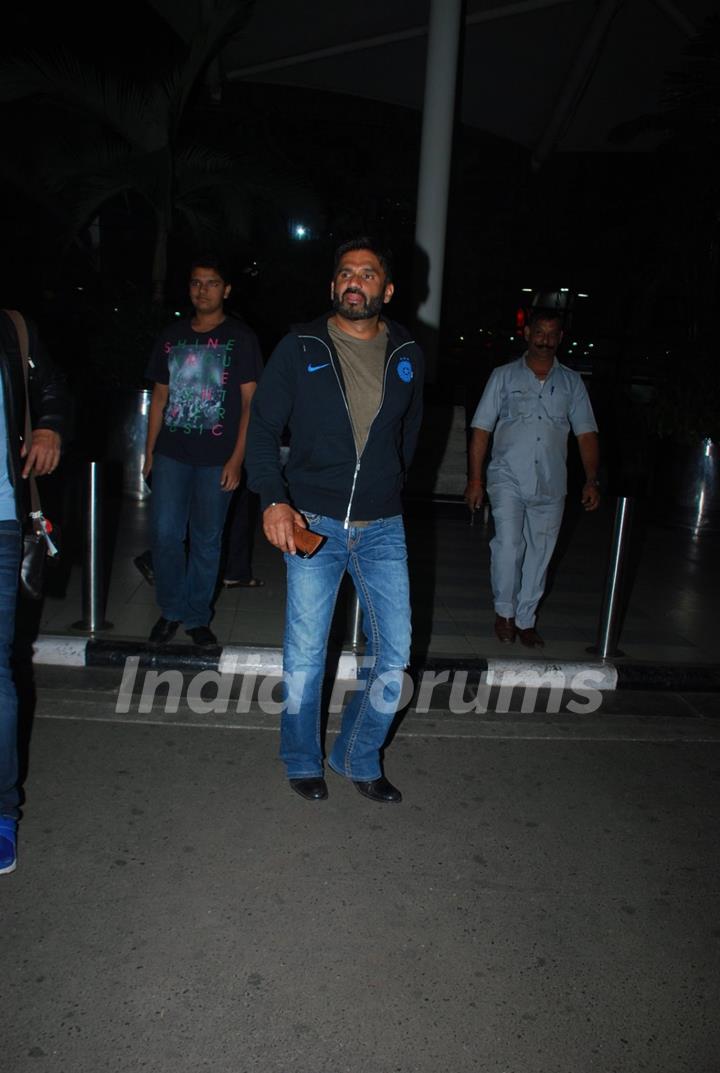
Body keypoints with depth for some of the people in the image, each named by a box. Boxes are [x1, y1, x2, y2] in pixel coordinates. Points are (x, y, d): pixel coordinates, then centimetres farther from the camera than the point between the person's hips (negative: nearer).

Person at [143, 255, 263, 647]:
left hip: (217, 458, -3)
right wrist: (149, 450, 10)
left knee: (206, 540, 6)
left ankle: (197, 616, 20)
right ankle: (171, 610, 19)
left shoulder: (240, 337, 0)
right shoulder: (172, 335, 11)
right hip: (172, 453, 3)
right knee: (164, 533, -1)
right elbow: (159, 396, 15)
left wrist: (236, 459, -10)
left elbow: (250, 402, -3)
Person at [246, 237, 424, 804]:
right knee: (305, 654, 5)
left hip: (382, 527, 3)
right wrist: (274, 499, -15)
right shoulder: (300, 349, -2)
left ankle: (359, 759, 26)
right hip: (312, 523, -2)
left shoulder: (407, 355, 6)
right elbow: (263, 427, -2)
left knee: (394, 653, 4)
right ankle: (303, 762, 29)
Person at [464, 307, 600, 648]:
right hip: (508, 479, -2)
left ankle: (525, 620, 21)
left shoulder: (572, 382, 11)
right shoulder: (504, 376, 5)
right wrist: (475, 479, -4)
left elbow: (586, 434, 9)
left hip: (551, 485, 3)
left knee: (539, 553, 7)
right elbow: (481, 429, 3)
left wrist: (591, 480, -2)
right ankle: (504, 611, 4)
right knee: (509, 544, -18)